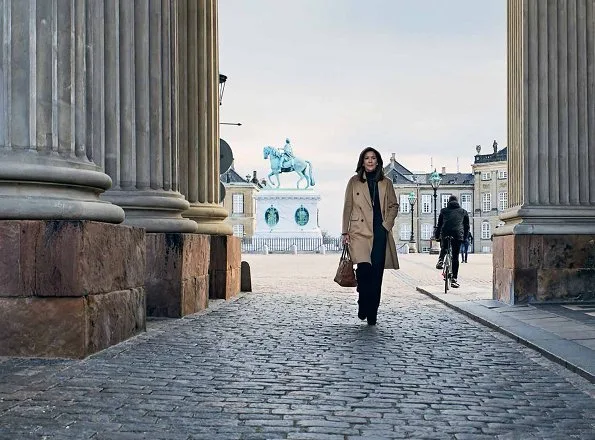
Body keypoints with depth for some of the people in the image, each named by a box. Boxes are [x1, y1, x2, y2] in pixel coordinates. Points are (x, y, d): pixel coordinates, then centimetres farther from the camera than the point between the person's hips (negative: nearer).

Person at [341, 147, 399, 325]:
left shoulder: (386, 183, 12)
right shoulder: (354, 182, 9)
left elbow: (394, 206, 16)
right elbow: (347, 208, 8)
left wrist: (387, 224, 1)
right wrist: (345, 232, 4)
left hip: (380, 233, 2)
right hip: (359, 231, -2)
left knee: (376, 272, -1)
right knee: (364, 267, -21)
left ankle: (372, 314, 8)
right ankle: (363, 304, 0)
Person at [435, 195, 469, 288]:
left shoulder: (444, 211, 16)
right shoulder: (463, 212, 18)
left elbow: (439, 224, 15)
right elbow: (467, 226, 16)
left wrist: (437, 236, 19)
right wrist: (465, 237, 21)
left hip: (445, 234, 0)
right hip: (458, 235, 0)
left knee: (443, 248, 31)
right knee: (455, 257, 2)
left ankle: (441, 260, 2)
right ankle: (454, 279, -1)